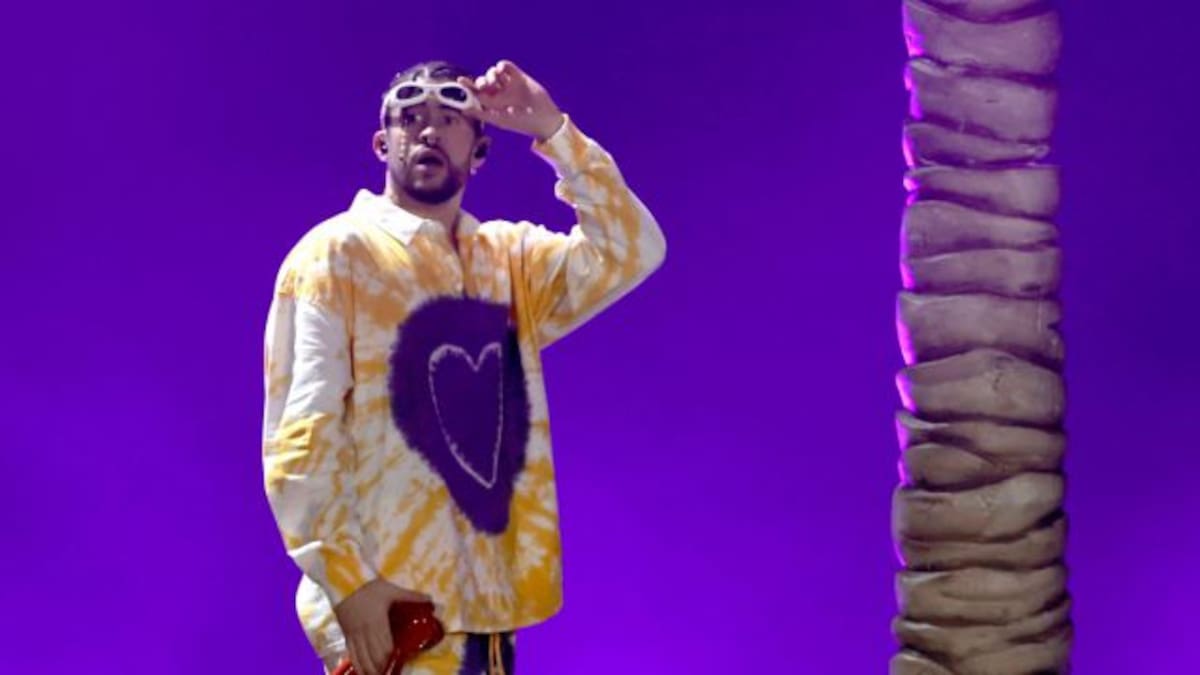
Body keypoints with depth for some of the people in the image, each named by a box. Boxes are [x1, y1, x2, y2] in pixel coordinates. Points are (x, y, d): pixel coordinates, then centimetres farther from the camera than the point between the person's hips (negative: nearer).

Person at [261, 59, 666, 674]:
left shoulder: (511, 259, 15)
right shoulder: (338, 252, -2)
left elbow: (632, 253, 3)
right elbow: (299, 435, -9)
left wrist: (552, 132, -2)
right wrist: (348, 580, -19)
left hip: (486, 607, 6)